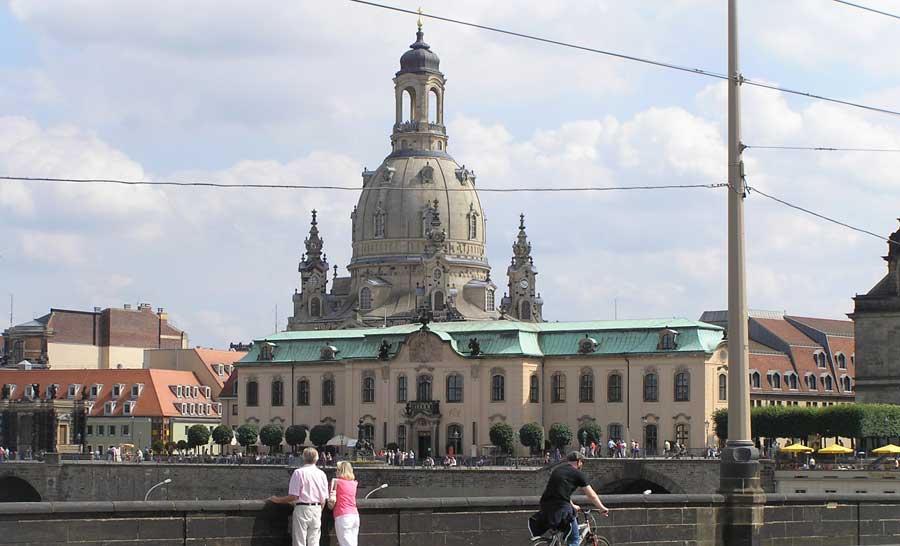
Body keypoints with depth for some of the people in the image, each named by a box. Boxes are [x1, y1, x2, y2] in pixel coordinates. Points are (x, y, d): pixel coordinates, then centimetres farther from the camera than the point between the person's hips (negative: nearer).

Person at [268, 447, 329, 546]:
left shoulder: (299, 472, -9)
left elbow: (293, 496, -12)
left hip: (302, 509, -4)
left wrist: (278, 500, 1)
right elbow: (324, 499, 8)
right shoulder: (321, 474, 5)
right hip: (317, 509, 4)